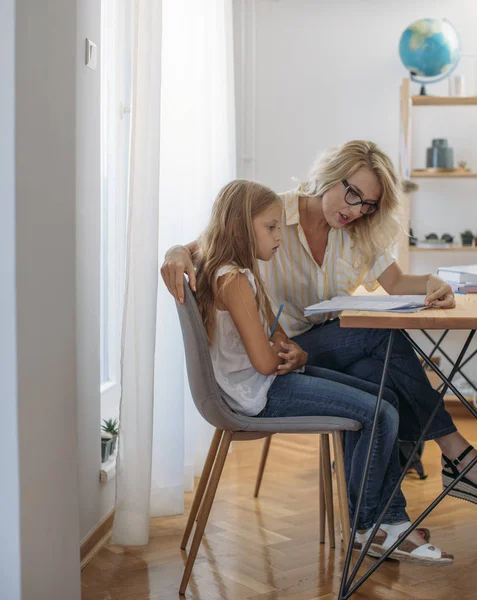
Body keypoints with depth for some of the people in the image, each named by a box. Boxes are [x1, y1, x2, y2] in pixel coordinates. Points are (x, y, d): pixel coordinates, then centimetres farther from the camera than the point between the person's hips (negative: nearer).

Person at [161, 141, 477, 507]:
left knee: (379, 374, -30)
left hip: (332, 345, 6)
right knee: (384, 337, -28)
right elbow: (203, 247, -14)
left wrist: (431, 283, -23)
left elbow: (395, 283, 0)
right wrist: (180, 254, -39)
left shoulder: (359, 232, 6)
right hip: (278, 353, -6)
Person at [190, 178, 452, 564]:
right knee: (381, 416, -16)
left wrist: (292, 352, -5)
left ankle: (393, 520, 10)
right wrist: (287, 355, -1)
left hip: (274, 379, 11)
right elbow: (264, 361, -25)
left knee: (385, 399, 10)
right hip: (260, 394, -11)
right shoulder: (234, 280, -20)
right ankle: (365, 526, 5)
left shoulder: (244, 274, 15)